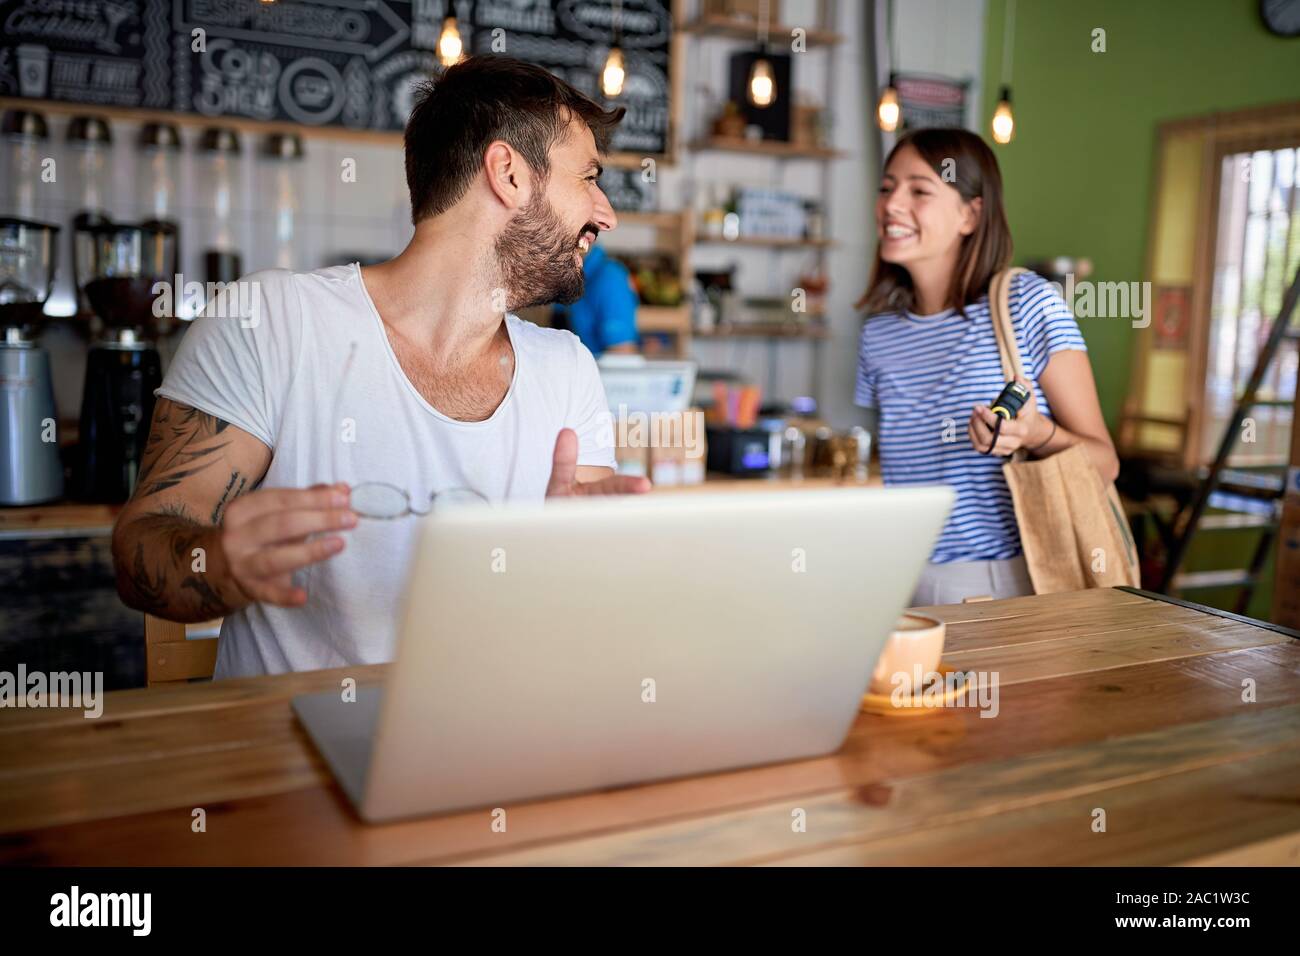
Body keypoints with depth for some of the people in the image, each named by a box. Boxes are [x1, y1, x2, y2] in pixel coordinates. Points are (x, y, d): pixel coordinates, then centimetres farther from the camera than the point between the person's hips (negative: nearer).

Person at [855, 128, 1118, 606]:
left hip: (1010, 584, -3)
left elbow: (1104, 462, -4)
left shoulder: (1029, 302, -4)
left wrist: (1036, 435, -23)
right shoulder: (879, 333, 10)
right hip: (904, 588, 4)